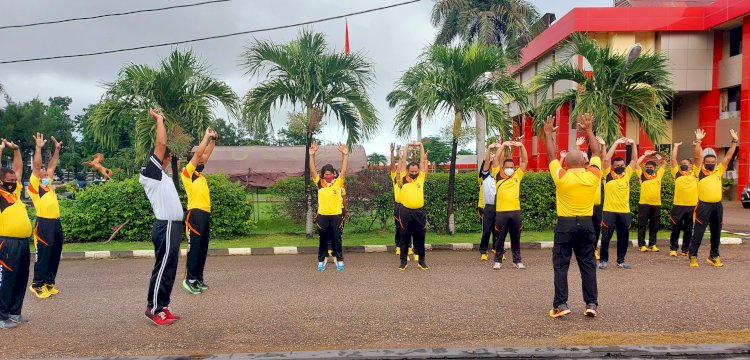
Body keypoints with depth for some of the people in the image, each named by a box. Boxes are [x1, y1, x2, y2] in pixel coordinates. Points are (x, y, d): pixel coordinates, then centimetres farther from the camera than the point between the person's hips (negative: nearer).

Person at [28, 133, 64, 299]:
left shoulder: (48, 183, 18)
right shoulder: (33, 184, 0)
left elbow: (52, 165, 23)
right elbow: (36, 166, -11)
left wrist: (57, 149, 20)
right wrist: (38, 147, -15)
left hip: (56, 223, 7)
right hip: (44, 224, -7)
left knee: (55, 255, 11)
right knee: (42, 255, -3)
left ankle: (49, 282, 20)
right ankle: (37, 285, 5)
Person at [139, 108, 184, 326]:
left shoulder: (160, 175, 19)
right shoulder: (150, 171, -8)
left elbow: (161, 147, 29)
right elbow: (161, 144, -13)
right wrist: (159, 120, -6)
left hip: (172, 226, 10)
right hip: (166, 226, -10)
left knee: (168, 269, 12)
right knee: (163, 269, -6)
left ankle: (161, 307, 18)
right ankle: (154, 309, 0)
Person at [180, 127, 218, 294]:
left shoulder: (200, 175, 21)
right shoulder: (187, 173, 0)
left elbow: (206, 154, 23)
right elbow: (198, 153, -7)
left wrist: (213, 139, 18)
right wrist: (206, 136, -1)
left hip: (206, 214, 8)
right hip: (196, 213, -8)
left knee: (203, 249, 9)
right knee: (194, 248, -7)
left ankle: (198, 279, 14)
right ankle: (189, 279, -2)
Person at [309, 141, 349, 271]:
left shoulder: (338, 182, 0)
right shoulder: (319, 183, 0)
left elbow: (344, 170, -10)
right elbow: (312, 170, -8)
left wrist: (345, 155, -20)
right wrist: (312, 155, -19)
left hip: (336, 215, 0)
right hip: (323, 215, 1)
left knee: (337, 238, 8)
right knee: (323, 239, 10)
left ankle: (339, 259, 19)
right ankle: (321, 260, 22)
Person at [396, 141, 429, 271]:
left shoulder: (421, 177, 8)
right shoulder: (403, 178, 4)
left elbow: (422, 161, 8)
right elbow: (403, 161, 4)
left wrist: (421, 146, 7)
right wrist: (407, 146, 8)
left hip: (419, 211, 1)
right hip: (406, 211, -1)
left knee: (420, 238, 9)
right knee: (405, 238, 6)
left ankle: (421, 261, 19)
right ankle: (403, 261, 15)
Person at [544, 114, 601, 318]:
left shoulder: (561, 177, -10)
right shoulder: (593, 175, -3)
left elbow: (551, 155, 2)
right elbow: (596, 152, 11)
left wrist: (548, 134, 13)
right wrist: (589, 130, 20)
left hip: (565, 224, -3)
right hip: (586, 224, 3)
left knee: (561, 266, 2)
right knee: (588, 265, 9)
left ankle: (560, 305, -3)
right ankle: (591, 303, 9)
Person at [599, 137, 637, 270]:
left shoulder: (627, 174, 10)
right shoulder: (608, 174, -1)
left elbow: (634, 159, 8)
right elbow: (606, 159, -13)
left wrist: (633, 144, -3)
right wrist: (616, 143, -12)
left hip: (624, 212, 4)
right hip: (609, 211, -4)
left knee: (624, 238, 10)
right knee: (606, 237, 2)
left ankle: (621, 260, 21)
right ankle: (603, 260, 12)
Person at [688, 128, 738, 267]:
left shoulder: (718, 171, 12)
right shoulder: (700, 172, 1)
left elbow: (728, 157, 11)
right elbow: (697, 157, -9)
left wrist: (734, 141, 6)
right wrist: (698, 141, -18)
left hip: (717, 206, 5)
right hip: (704, 206, -4)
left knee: (716, 233, 12)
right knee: (698, 232, -1)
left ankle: (714, 256, 23)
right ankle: (693, 256, 5)